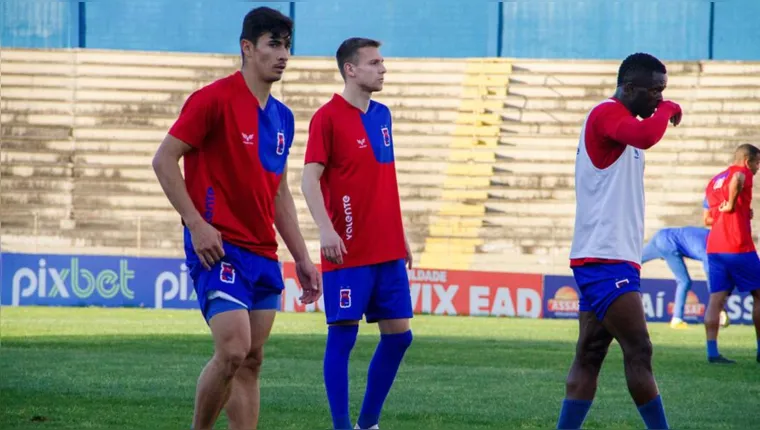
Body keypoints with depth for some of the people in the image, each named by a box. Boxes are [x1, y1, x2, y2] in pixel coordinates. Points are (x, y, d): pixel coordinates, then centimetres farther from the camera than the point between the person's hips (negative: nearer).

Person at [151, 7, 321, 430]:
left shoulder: (282, 117, 14)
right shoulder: (215, 99, -9)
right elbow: (164, 160, -10)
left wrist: (302, 257, 18)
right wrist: (196, 224, -17)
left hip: (263, 253, 8)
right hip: (219, 248, -8)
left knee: (251, 361, 6)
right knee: (233, 351, -17)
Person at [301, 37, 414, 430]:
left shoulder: (382, 115, 13)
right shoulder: (328, 117, -8)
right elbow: (310, 179, -13)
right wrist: (326, 229, -24)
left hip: (388, 250, 7)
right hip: (349, 252, -7)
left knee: (399, 334, 6)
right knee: (343, 335, -4)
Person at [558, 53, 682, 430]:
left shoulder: (617, 121, 21)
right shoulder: (607, 114, -11)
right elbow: (644, 136, -30)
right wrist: (668, 110, -13)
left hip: (605, 260, 10)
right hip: (605, 259, -10)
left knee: (589, 357, 4)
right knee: (639, 352, -10)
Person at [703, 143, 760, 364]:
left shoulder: (714, 181, 20)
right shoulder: (742, 172, -4)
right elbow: (737, 179, -31)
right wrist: (732, 205, -19)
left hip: (714, 247, 7)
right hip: (739, 247, -7)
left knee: (716, 298, 1)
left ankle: (712, 351, -8)